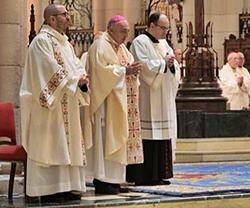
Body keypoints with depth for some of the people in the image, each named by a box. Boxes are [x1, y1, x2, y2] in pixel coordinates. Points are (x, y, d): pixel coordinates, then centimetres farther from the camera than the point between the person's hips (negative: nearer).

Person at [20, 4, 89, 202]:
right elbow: (51, 69, -19)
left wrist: (81, 76, -5)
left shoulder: (64, 41, 18)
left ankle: (66, 187, 12)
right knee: (50, 146, -9)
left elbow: (76, 65, 16)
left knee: (67, 145, 8)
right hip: (50, 104, -9)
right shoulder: (42, 41, -11)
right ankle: (49, 190, -8)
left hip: (66, 104, 9)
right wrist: (75, 80, -12)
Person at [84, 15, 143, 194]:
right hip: (106, 100, -9)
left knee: (117, 138, 7)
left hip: (120, 101, 9)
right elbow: (101, 69, -20)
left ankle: (113, 179, 9)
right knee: (106, 137, -10)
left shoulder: (121, 47, 19)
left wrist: (133, 71, -1)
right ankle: (103, 181, -9)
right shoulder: (101, 46, -9)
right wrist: (124, 71, -18)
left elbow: (128, 67, 21)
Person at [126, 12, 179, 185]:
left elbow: (174, 66, 15)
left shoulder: (164, 44, 18)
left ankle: (158, 174, 9)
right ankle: (143, 176, -8)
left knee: (162, 136, 6)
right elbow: (144, 66, -18)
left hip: (163, 99, 8)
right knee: (146, 136, -10)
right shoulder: (140, 42, -6)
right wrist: (163, 62, -10)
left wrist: (171, 63, -6)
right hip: (147, 98, -8)